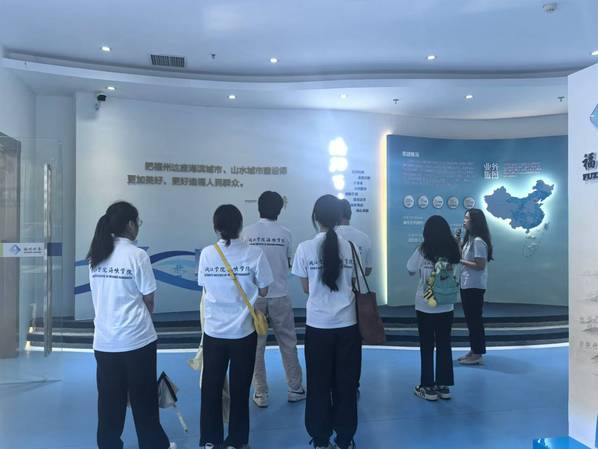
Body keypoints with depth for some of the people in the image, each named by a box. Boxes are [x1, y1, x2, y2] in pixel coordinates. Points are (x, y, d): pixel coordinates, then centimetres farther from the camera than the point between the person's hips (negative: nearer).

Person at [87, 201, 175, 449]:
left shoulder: (96, 256, 3)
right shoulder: (137, 255, -13)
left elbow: (99, 297, 9)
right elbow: (149, 301, -7)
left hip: (104, 339, 5)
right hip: (136, 338, -4)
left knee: (109, 398, 13)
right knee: (144, 396, 10)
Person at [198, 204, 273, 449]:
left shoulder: (206, 253, -7)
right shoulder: (254, 253, -12)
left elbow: (204, 287, 2)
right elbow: (263, 291, -5)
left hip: (213, 330, 1)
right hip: (243, 331, -1)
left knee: (211, 387, 16)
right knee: (240, 388, 13)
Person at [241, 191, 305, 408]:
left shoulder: (247, 233, -5)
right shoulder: (285, 234, -4)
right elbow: (288, 262, 7)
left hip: (255, 296, 0)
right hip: (280, 296, 0)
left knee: (256, 346, 9)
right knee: (288, 344, 13)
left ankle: (261, 394, 15)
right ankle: (295, 389, 23)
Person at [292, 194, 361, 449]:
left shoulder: (305, 248, -7)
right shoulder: (351, 247, -3)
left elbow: (306, 288, 2)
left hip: (318, 325, -1)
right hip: (347, 324, 2)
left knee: (318, 384, 11)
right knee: (345, 383, 12)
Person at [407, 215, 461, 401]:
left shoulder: (423, 250, -12)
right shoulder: (452, 250, -4)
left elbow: (410, 270, 0)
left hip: (425, 306, -3)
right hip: (446, 306, 3)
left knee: (427, 347, 7)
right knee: (444, 346, 13)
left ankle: (428, 387, 14)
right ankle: (444, 386, 21)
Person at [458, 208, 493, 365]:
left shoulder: (478, 241, -18)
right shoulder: (469, 239, 12)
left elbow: (480, 265, -22)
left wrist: (460, 261, -18)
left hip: (475, 286, -10)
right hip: (466, 285, 10)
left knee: (475, 318, -2)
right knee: (470, 318, 15)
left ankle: (478, 354, 8)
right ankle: (474, 350, 24)